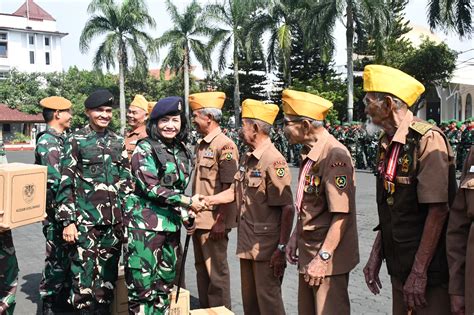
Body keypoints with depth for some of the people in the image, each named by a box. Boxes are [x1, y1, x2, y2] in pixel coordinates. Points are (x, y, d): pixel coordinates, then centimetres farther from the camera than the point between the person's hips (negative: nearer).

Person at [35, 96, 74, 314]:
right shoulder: (47, 142, -15)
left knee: (69, 255, 16)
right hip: (56, 210, -9)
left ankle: (64, 297, 29)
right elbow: (56, 181, -21)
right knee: (57, 258, 1)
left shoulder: (62, 139, 13)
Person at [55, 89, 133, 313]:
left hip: (114, 220, 4)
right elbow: (66, 183, -5)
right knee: (84, 272, -1)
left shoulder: (118, 141, 11)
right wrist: (68, 220, -10)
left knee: (108, 271, 11)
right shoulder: (76, 140, -2)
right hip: (85, 219, -4)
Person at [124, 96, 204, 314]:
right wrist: (188, 202, -13)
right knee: (143, 284, -3)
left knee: (165, 282, 13)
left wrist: (185, 216, 8)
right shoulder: (145, 149, -7)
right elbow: (151, 187, -15)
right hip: (145, 224, -6)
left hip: (171, 225, 6)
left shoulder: (182, 152, 12)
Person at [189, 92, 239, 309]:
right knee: (201, 269, 18)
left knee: (216, 272, 3)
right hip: (199, 218, 9)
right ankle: (204, 309, 31)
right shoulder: (200, 145, 12)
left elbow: (229, 188, -18)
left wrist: (221, 221, -20)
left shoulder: (225, 145, -14)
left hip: (214, 221, -9)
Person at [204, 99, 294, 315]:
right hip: (247, 242, 8)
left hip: (267, 245, -8)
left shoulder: (273, 161, -18)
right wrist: (205, 200, 10)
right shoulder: (248, 158, 9)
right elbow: (235, 191, 16)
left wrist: (282, 249, -20)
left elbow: (287, 208, -20)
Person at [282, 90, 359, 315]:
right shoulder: (309, 154, 9)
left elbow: (342, 214, -24)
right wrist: (295, 237, 14)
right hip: (307, 253, 9)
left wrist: (322, 257, -23)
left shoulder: (335, 155, -21)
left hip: (327, 258, -9)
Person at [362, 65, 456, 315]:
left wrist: (419, 271, -19)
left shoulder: (427, 139, -17)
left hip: (429, 269, -7)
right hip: (398, 265, 7)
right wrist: (376, 256, 11)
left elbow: (437, 210, -20)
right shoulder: (386, 143, 7)